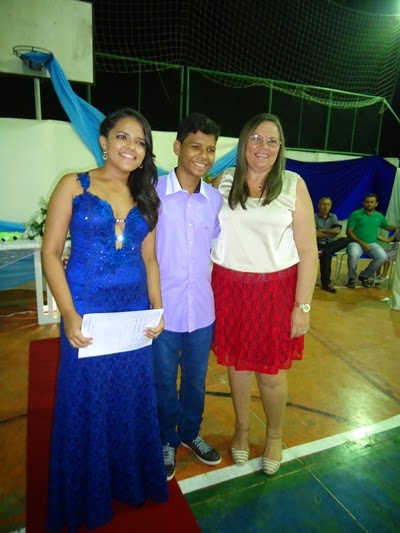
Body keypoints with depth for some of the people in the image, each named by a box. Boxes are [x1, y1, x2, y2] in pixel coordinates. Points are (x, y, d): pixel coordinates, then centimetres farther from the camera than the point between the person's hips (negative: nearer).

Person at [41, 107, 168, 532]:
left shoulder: (145, 197, 8)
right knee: (87, 400, 12)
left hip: (134, 312, 4)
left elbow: (148, 259, 9)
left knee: (132, 400, 15)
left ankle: (131, 481, 42)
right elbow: (50, 253, -7)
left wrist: (157, 309, 0)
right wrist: (69, 314, -15)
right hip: (87, 311, -3)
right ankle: (87, 497, 39)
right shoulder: (74, 186, -4)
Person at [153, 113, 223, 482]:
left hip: (202, 310, 4)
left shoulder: (216, 199, 1)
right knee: (164, 383, 16)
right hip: (162, 310, -3)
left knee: (196, 381, 21)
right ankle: (167, 442, 42)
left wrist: (218, 294, 11)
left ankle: (191, 433, 47)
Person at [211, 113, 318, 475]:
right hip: (230, 288, 2)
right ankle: (242, 429, 41)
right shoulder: (224, 181, 3)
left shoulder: (293, 185, -3)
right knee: (236, 362, 14)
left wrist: (303, 306, -6)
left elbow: (308, 251, -4)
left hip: (276, 290, -2)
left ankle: (274, 436, 37)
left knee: (271, 372, 8)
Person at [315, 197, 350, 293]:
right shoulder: (314, 217, -1)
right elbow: (315, 234, -14)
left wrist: (322, 230, -9)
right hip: (319, 244, -4)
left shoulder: (333, 217, 13)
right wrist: (329, 234, -6)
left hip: (330, 244, 4)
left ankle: (323, 252, -36)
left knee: (346, 240, -24)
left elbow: (337, 231, -4)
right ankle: (326, 283, -33)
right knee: (327, 255, -38)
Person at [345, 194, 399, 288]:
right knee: (353, 254, -37)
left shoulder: (379, 216, 13)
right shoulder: (356, 214, -2)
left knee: (383, 256, -24)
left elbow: (387, 226, 30)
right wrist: (361, 243, -15)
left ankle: (364, 276, 0)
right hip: (356, 242, -4)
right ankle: (352, 277, -9)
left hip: (372, 243, 4)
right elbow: (349, 232, -7)